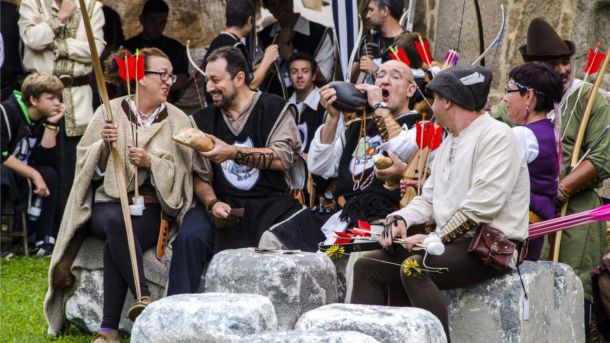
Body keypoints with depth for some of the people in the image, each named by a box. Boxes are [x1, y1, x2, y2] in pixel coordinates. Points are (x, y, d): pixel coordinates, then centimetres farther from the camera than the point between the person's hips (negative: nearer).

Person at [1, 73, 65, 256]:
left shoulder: (44, 118, 2)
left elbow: (46, 160, -8)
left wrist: (52, 124, -14)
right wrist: (33, 174, -24)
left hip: (19, 177, 7)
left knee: (49, 174, -14)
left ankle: (45, 241, -13)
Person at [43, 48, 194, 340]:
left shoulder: (177, 120, 8)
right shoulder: (110, 111, 6)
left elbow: (180, 174, 3)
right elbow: (86, 164, 5)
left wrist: (150, 161, -14)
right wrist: (104, 145, -15)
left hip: (151, 209, 0)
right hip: (107, 205, 0)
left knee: (115, 244, -34)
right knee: (116, 221, -38)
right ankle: (145, 297, -40)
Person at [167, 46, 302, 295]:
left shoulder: (276, 109, 4)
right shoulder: (203, 120, 15)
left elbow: (283, 158, -10)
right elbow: (200, 176, 11)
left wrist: (234, 152, -16)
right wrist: (212, 204, -9)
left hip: (269, 203, -2)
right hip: (223, 203, 3)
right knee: (189, 237, -26)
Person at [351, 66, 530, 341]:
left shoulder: (497, 136, -9)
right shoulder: (448, 143, 22)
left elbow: (481, 206, -19)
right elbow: (429, 199, 19)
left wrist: (435, 237, -19)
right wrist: (401, 220, -2)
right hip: (453, 244, 9)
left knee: (414, 267, -32)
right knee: (368, 266, -2)